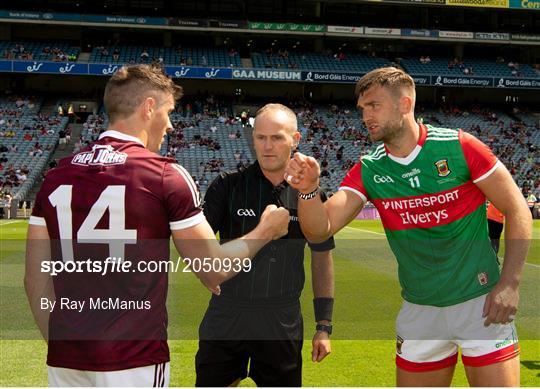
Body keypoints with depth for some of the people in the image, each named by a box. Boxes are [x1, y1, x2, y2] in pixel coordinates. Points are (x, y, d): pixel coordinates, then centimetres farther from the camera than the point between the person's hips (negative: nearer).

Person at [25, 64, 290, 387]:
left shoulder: (56, 177, 3)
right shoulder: (166, 176, -9)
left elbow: (36, 280, 6)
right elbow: (215, 272, -4)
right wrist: (266, 231, 12)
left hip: (66, 360, 5)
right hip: (134, 361, -4)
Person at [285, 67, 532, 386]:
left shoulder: (460, 146, -11)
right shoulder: (367, 171, -2)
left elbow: (517, 209, -5)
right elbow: (320, 229, -10)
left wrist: (510, 284, -12)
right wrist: (309, 190, -30)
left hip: (480, 302, -3)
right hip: (419, 310, 3)